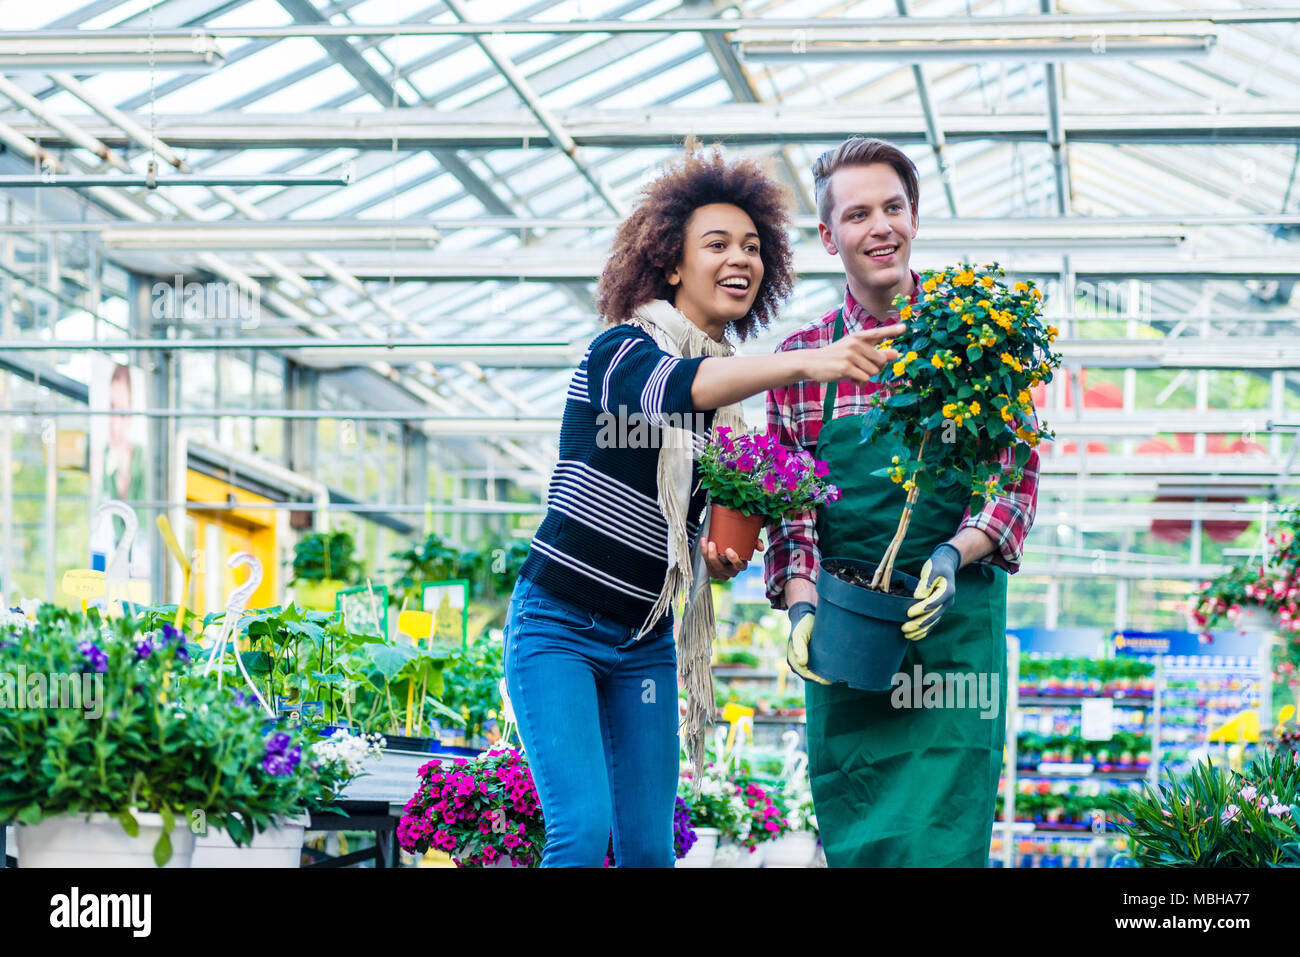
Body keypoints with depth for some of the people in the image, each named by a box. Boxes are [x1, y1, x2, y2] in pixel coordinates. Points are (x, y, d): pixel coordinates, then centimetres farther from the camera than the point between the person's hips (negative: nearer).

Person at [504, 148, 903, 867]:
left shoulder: (731, 402, 11)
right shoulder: (621, 348, -10)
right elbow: (672, 385, -35)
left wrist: (720, 559, -3)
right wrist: (806, 363, -50)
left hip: (646, 641, 7)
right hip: (558, 624, -7)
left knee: (649, 846, 1)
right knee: (583, 828, -20)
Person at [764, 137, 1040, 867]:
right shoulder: (802, 358, 7)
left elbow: (1017, 477, 1)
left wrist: (954, 555, -17)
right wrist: (801, 605, -10)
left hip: (955, 620, -2)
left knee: (941, 836, -10)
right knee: (850, 838, 4)